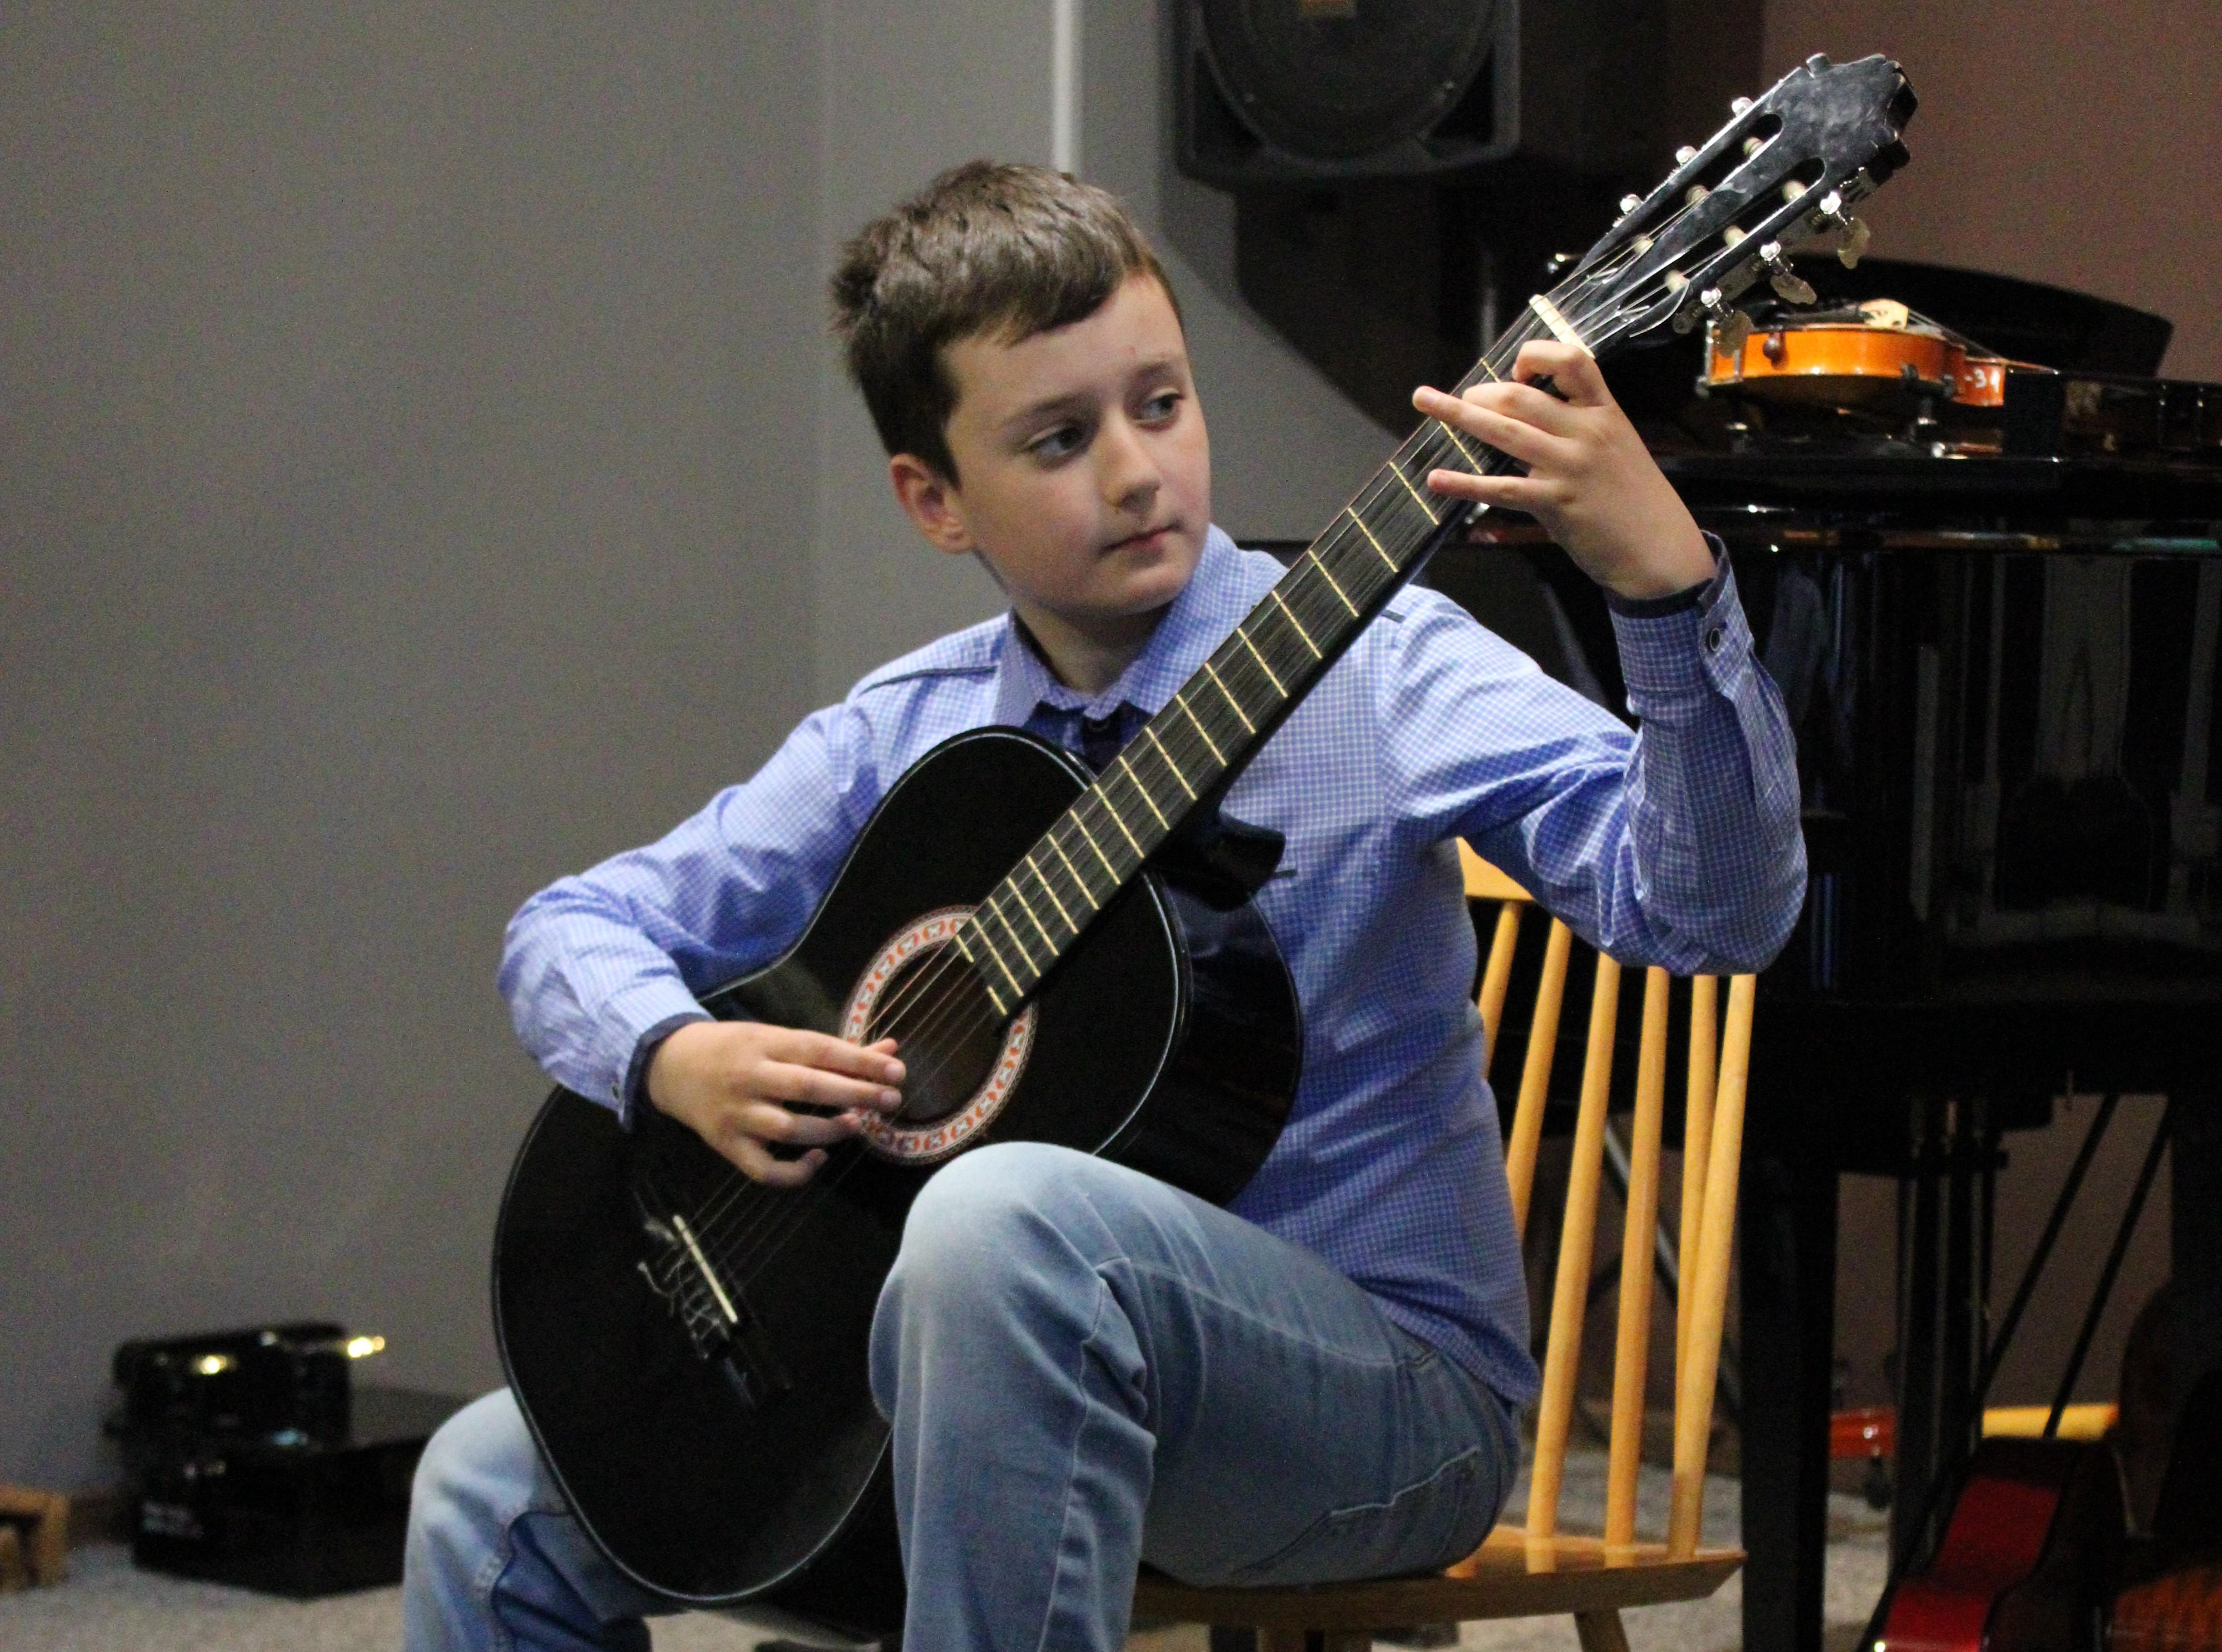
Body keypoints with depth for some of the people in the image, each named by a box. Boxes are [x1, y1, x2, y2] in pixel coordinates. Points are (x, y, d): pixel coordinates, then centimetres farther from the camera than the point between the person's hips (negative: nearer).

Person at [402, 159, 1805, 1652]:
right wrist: (676, 1057, -10)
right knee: (497, 1493, 0)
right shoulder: (903, 736, 6)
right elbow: (577, 924, 13)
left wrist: (1664, 576, -37)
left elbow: (1715, 908, -21)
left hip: (1382, 1388, -5)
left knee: (1003, 1217, -36)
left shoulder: (1375, 672, -9)